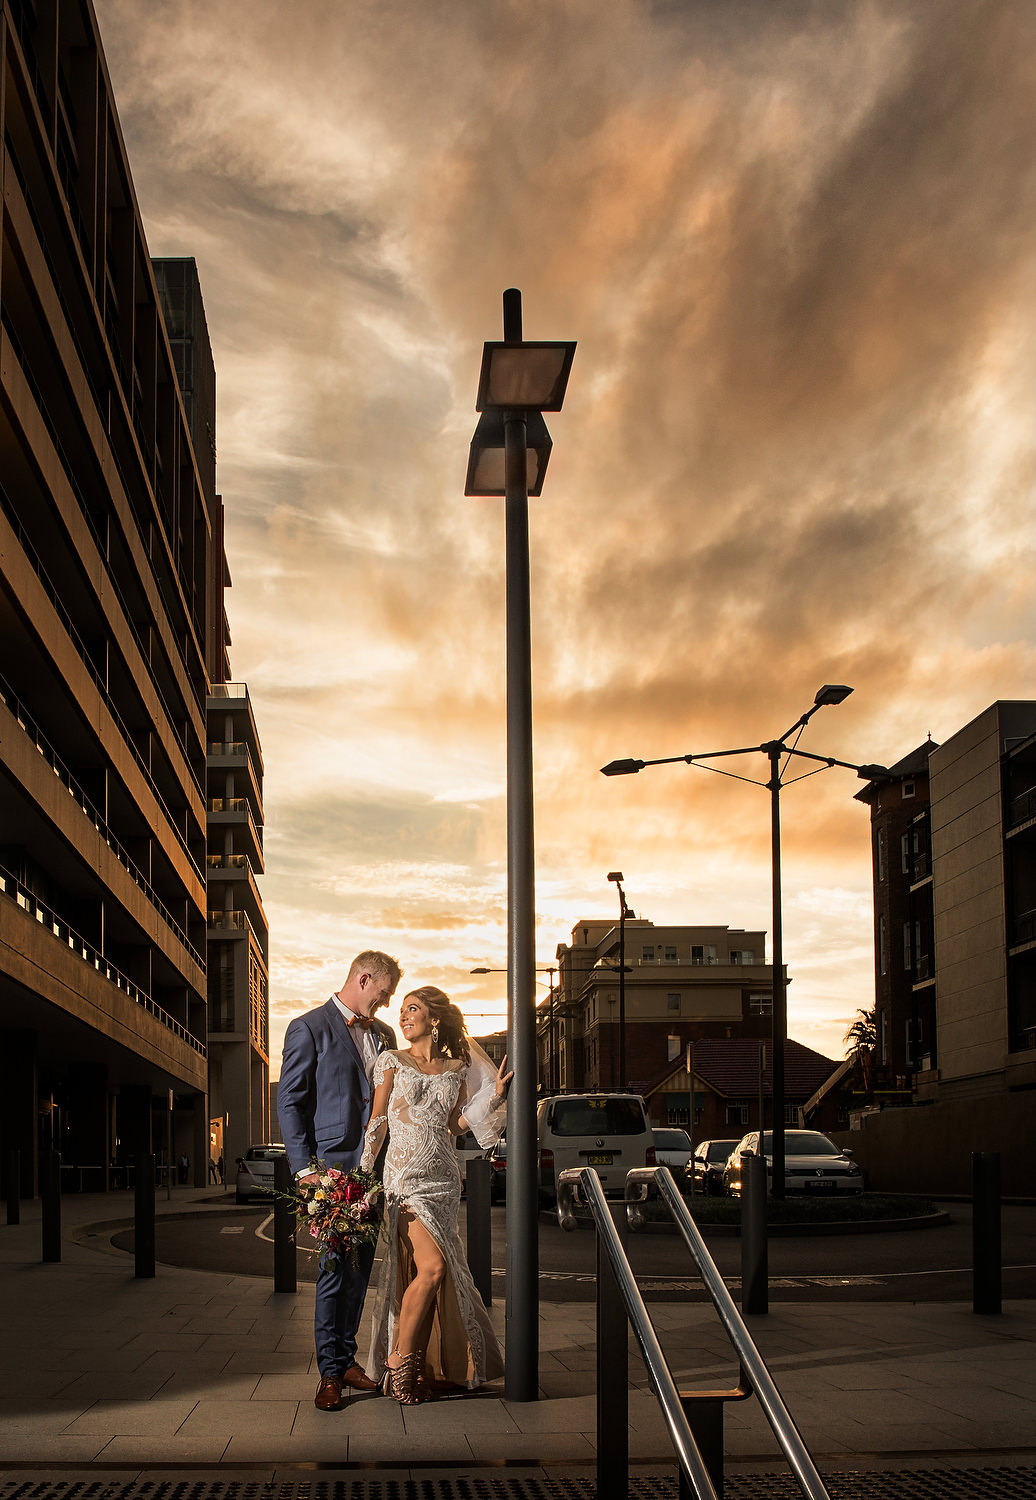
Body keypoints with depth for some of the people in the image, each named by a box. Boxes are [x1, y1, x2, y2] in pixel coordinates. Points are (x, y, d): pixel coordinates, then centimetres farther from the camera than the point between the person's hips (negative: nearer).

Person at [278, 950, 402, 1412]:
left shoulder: (384, 1035, 17)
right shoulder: (309, 1028, -3)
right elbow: (290, 1102, -5)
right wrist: (304, 1167, -12)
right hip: (334, 1163, -6)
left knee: (361, 1266, 9)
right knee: (336, 1267, -6)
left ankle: (346, 1357, 20)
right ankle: (330, 1373, 1)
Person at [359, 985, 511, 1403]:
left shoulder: (457, 1069, 11)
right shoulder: (392, 1062, 3)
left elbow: (456, 1124, 12)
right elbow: (377, 1122, 2)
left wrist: (494, 1095, 4)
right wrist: (362, 1172, -5)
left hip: (444, 1178, 4)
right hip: (405, 1176, -4)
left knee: (436, 1273, 4)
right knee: (431, 1267, -16)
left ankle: (436, 1366, 13)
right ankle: (400, 1360, -3)